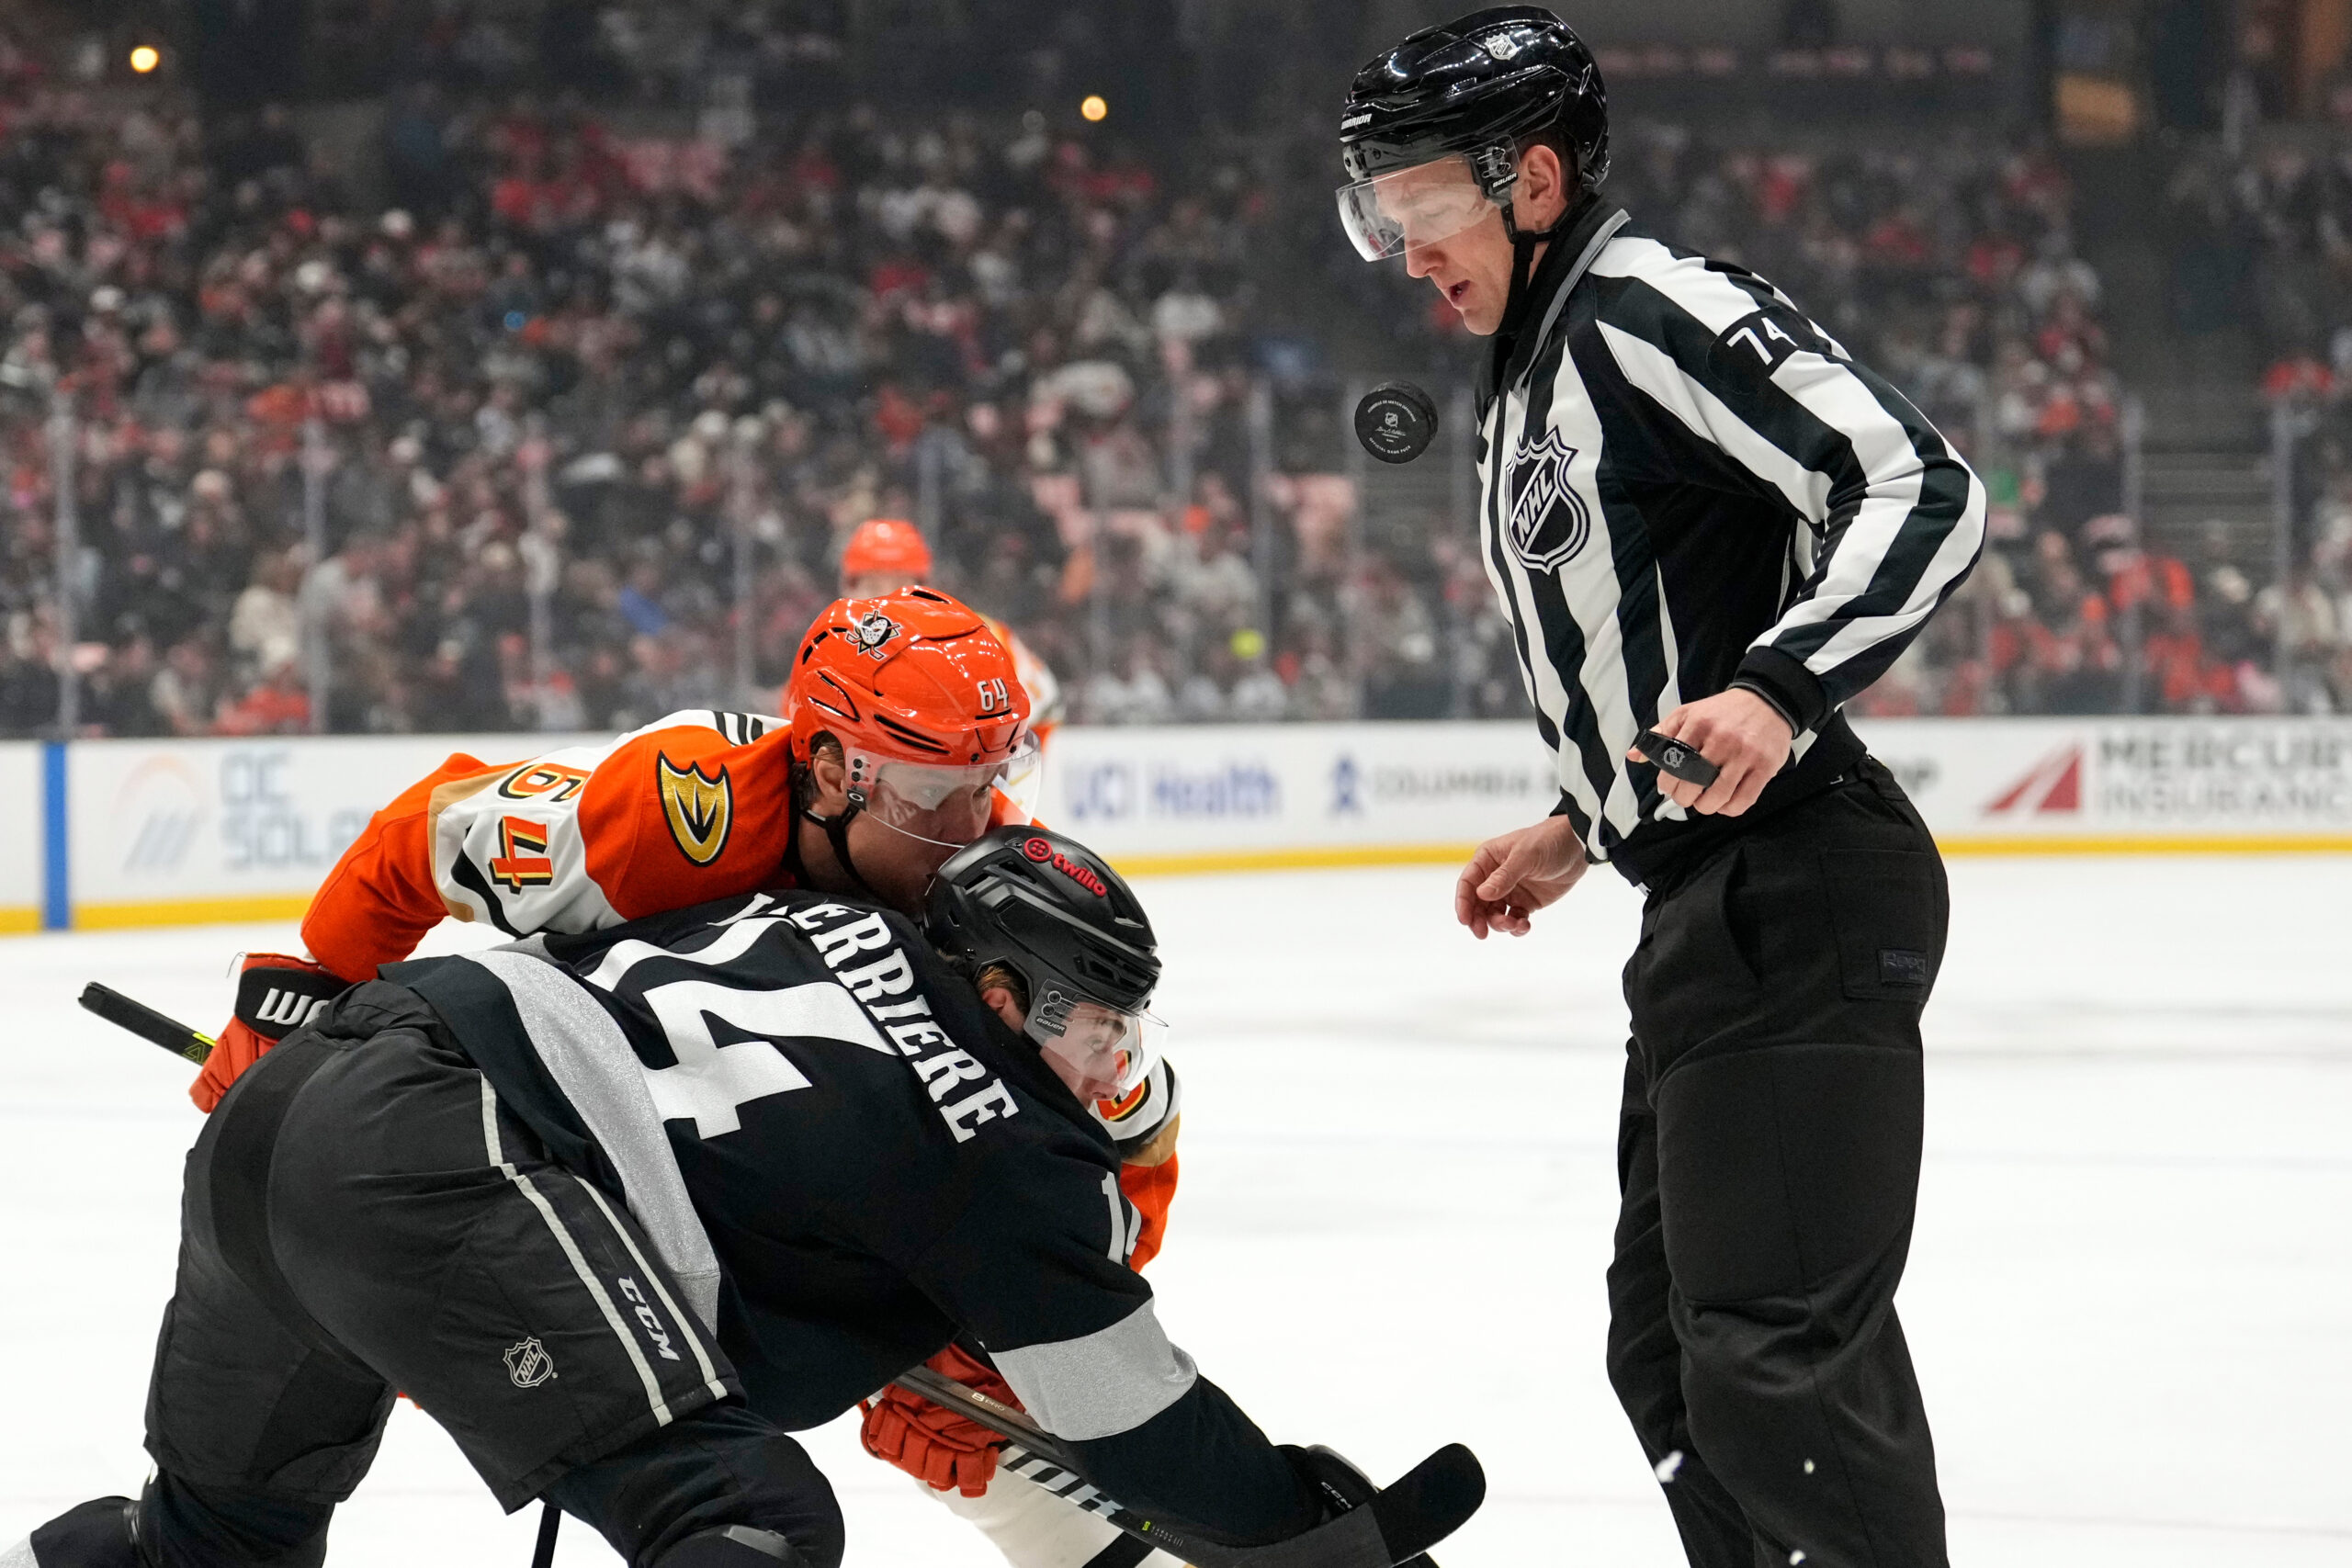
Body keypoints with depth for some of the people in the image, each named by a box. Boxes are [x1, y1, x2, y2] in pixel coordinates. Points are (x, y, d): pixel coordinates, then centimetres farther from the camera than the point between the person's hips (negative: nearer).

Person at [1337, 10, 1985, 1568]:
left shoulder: (1656, 306, -11)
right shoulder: (1537, 379, 20)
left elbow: (1926, 492, -22)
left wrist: (1778, 695, -32)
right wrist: (1582, 832, 28)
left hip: (1797, 893, -11)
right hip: (1716, 911, 11)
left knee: (1774, 1352, -14)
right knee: (1671, 1341, 15)